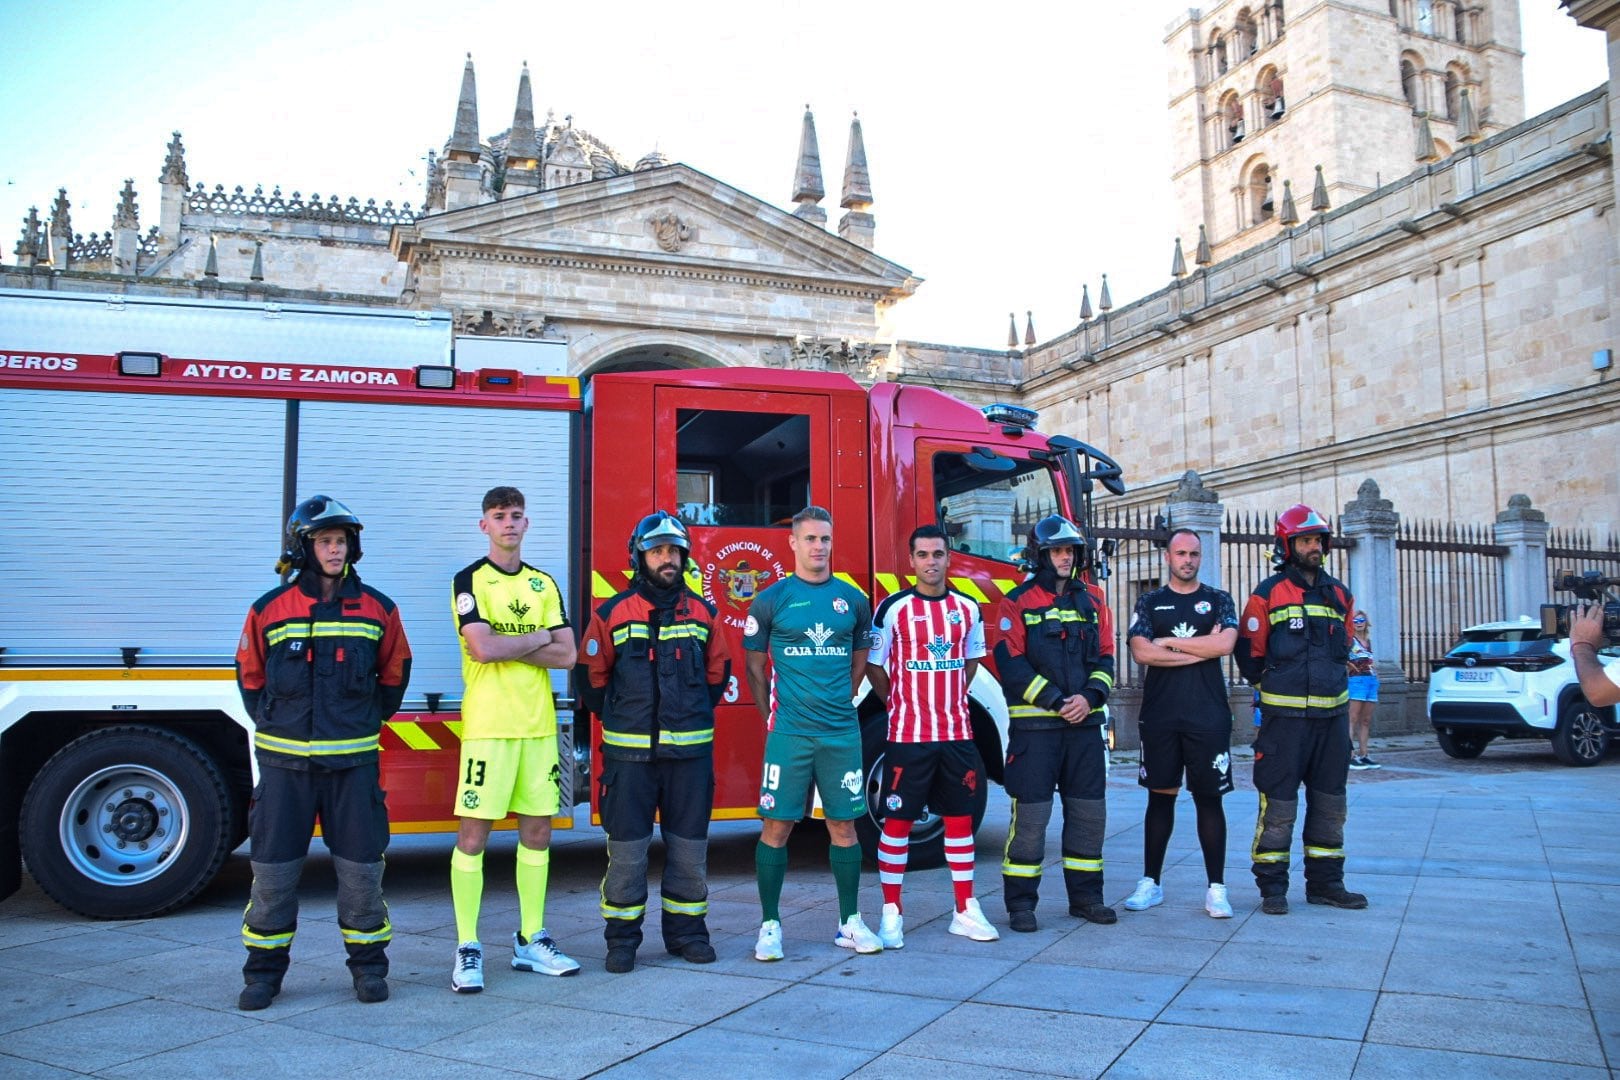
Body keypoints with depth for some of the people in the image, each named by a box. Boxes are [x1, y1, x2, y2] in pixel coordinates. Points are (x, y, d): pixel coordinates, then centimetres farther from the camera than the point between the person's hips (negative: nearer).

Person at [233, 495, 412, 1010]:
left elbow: (394, 673, 14)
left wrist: (368, 720, 8)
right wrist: (272, 725, 8)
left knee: (360, 868, 4)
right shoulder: (269, 609, 1)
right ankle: (264, 970, 20)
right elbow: (249, 676, 14)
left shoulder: (377, 609, 2)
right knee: (273, 869, 5)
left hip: (353, 760, 0)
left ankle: (368, 964, 19)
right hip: (284, 761, 0)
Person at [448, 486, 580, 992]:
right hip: (488, 724, -5)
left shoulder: (544, 584, 13)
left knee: (537, 831, 8)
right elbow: (482, 648, -16)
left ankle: (531, 940, 18)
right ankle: (468, 949, 5)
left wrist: (505, 646, -8)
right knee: (474, 832, -3)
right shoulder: (470, 581, -1)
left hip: (538, 724, 5)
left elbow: (566, 656, 3)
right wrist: (538, 637, -3)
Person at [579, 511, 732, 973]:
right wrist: (619, 718, 6)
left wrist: (691, 715, 11)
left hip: (691, 751, 2)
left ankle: (686, 930, 21)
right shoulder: (613, 613, 0)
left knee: (689, 846, 8)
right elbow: (592, 677, 5)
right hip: (629, 752, -2)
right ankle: (622, 939, 13)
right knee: (626, 847, 2)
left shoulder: (702, 612, 8)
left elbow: (718, 673, 16)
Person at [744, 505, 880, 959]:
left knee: (844, 823, 8)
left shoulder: (853, 599, 8)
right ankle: (770, 925, 10)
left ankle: (850, 922, 19)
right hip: (789, 733, -2)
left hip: (842, 731, 3)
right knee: (776, 825, -1)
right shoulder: (771, 599, 0)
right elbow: (755, 666, 7)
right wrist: (773, 717, 7)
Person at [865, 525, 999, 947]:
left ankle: (966, 910, 20)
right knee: (898, 819, 1)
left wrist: (951, 700, 13)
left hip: (957, 733, 4)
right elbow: (874, 666, -1)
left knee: (960, 817, 10)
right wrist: (902, 705, 5)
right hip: (908, 735, -4)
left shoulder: (968, 608, 6)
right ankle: (891, 913, 10)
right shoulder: (893, 608, -6)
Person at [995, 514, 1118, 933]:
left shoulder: (1092, 599, 11)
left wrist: (1090, 697, -9)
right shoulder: (1018, 602, -3)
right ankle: (1020, 903, 7)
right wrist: (1055, 701, -15)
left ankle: (1085, 895, 23)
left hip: (1085, 723, 5)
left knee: (1089, 812, 10)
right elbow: (1011, 664, -10)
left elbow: (1105, 658, 9)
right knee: (1031, 813, -3)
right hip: (1034, 725, -5)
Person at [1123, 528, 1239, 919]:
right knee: (1160, 796, 6)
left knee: (1209, 798, 2)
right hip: (1160, 715, 1)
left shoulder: (1219, 600, 9)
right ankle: (1151, 882, 14)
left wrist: (1168, 642, -6)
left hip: (1208, 715, -1)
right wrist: (1202, 648, -7)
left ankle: (1216, 888, 8)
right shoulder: (1150, 602, 10)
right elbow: (1141, 652, -6)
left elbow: (1225, 644, -10)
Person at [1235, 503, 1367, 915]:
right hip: (1285, 716, -5)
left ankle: (1325, 882, 23)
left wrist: (1329, 683, 15)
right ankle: (1272, 888, 4)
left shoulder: (1340, 594, 12)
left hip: (1332, 714, 6)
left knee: (1330, 803, 12)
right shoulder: (1268, 594, -4)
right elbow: (1250, 655, -1)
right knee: (1278, 803, -4)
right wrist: (1276, 687, 4)